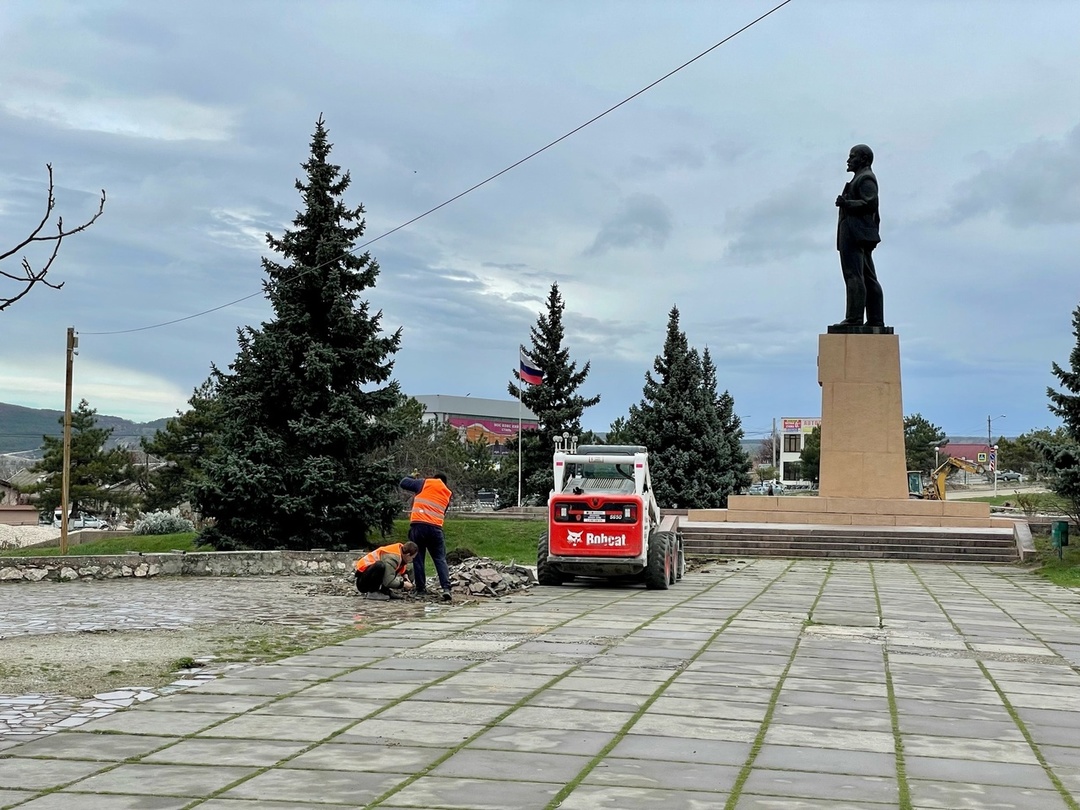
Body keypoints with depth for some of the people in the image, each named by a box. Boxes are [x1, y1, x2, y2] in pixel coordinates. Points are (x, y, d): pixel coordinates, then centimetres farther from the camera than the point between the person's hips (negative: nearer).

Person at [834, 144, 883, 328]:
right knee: (868, 278, 6)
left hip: (854, 234, -11)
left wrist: (847, 204, -21)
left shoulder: (865, 178, -5)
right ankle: (876, 320, 5)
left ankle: (854, 318, -20)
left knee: (854, 276, -15)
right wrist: (846, 203, 14)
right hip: (862, 236, 11)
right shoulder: (863, 178, 26)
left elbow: (870, 203, -18)